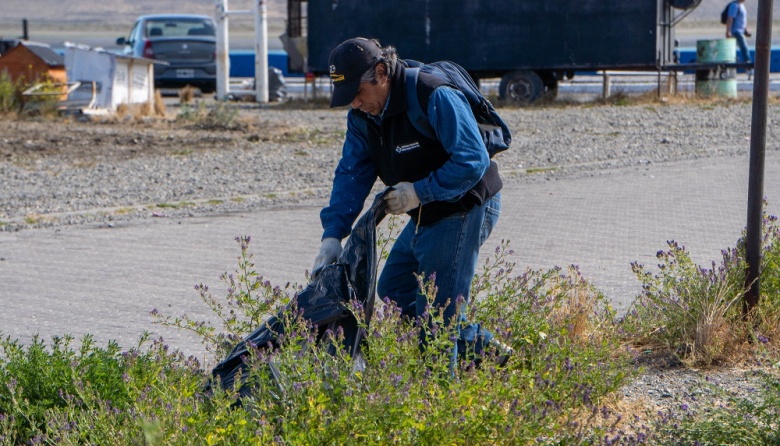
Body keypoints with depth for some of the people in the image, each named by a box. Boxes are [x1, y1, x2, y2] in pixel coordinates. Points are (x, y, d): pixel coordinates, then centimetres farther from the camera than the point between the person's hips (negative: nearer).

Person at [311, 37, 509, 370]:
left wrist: (420, 191, -27)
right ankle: (481, 348, 24)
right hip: (427, 215, 10)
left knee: (435, 308, -9)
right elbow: (351, 174, -2)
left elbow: (473, 161, -27)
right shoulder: (362, 115, -1)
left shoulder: (434, 98, -25)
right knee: (393, 290, 16)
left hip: (465, 210, -9)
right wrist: (333, 233, -14)